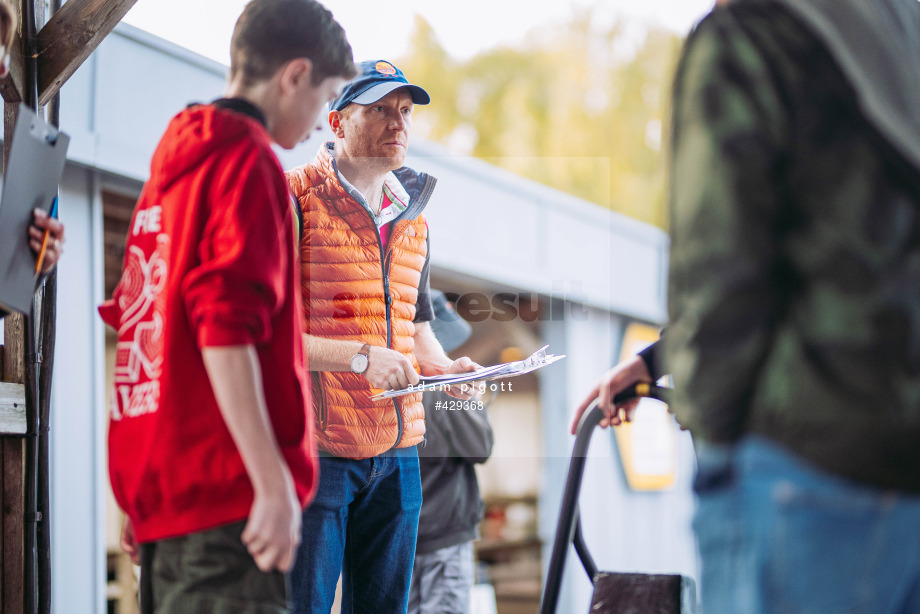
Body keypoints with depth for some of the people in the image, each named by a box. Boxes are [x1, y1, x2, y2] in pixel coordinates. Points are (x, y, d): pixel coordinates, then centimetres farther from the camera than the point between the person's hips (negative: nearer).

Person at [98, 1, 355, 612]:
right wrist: (275, 481, -20)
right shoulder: (248, 160, -7)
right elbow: (226, 328, -18)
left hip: (161, 490, 9)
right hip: (228, 493, -9)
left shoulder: (172, 166, 19)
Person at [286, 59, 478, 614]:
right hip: (312, 445, -7)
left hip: (397, 451, 7)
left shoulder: (412, 218, 16)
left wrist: (443, 368, 6)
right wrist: (357, 357, -21)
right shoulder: (293, 199, -8)